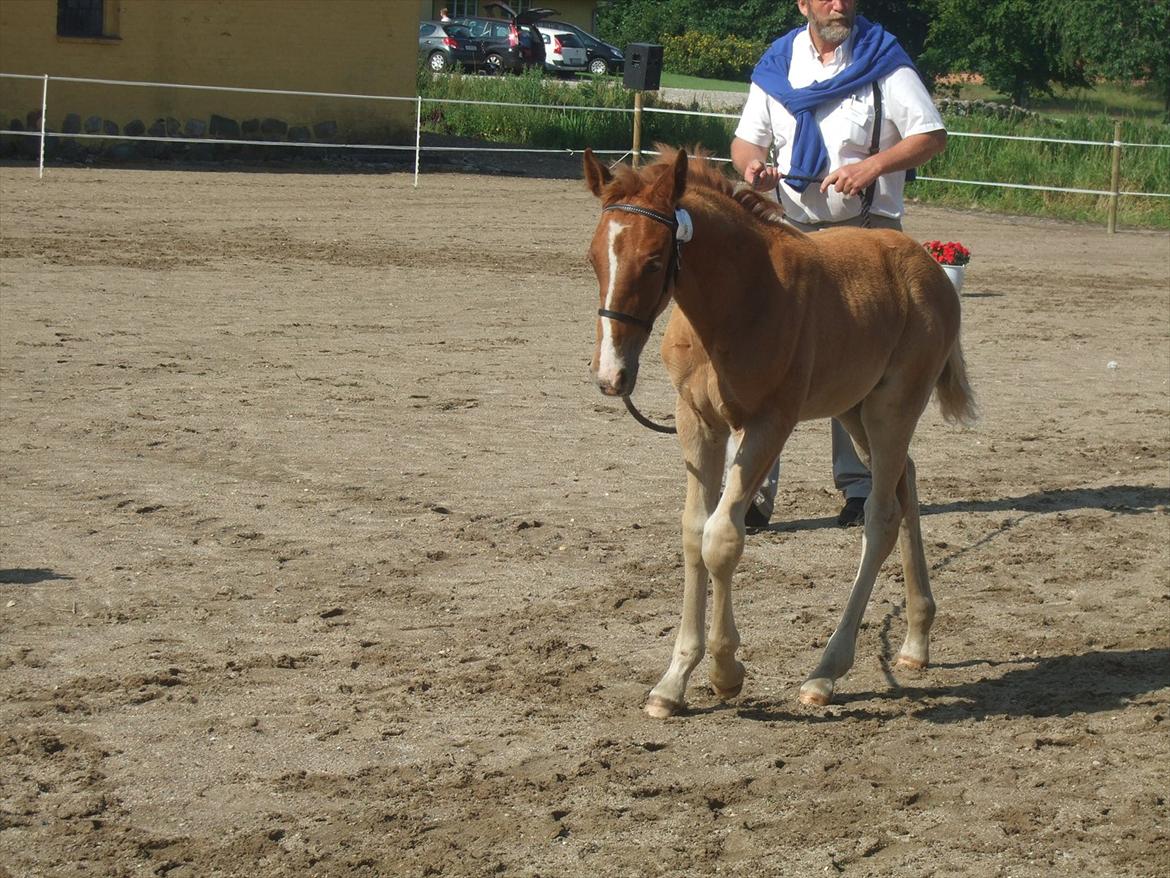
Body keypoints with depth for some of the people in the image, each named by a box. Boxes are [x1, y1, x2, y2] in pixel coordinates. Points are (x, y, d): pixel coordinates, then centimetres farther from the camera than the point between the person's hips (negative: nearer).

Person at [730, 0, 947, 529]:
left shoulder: (883, 62, -3)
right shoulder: (777, 67, 7)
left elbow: (933, 136, -5)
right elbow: (746, 139, 13)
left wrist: (873, 165, -21)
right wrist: (752, 165, -11)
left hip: (866, 231, -2)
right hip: (792, 228, 3)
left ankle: (858, 485, 14)